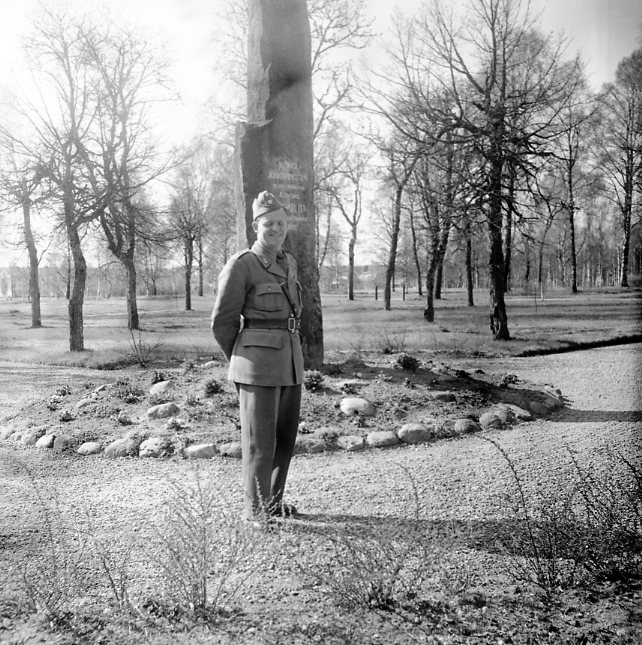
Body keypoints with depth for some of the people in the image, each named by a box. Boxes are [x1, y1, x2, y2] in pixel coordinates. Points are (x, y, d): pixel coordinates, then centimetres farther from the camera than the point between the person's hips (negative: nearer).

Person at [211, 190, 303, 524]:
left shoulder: (287, 263, 13)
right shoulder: (240, 265, -10)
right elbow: (222, 322, -4)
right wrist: (241, 364, 7)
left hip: (289, 360, 7)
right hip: (258, 363, -7)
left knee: (285, 436, 14)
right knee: (260, 439, 1)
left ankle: (273, 501, 30)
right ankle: (256, 508, 16)